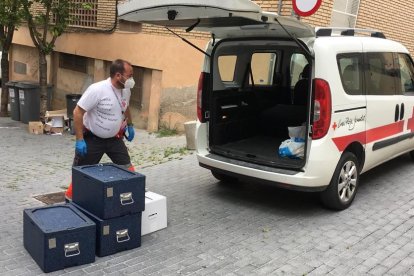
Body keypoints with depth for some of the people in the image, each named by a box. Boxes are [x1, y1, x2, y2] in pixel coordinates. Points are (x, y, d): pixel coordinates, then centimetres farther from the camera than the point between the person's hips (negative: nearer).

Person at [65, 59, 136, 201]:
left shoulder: (126, 90, -4)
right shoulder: (97, 90, -25)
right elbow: (78, 112, -22)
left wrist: (130, 125, 19)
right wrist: (79, 139, -23)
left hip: (114, 138, 6)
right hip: (92, 138, -6)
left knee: (127, 168, 3)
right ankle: (70, 199, 22)